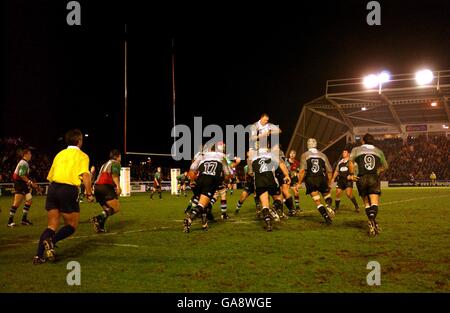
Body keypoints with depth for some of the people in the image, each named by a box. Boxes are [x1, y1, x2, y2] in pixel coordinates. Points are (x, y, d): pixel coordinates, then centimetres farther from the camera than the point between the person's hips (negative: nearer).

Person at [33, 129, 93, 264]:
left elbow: (50, 177, 19)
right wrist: (89, 194, -7)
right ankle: (51, 240, -18)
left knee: (51, 226, 12)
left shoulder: (60, 154, 20)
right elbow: (85, 176, -11)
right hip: (69, 190, -5)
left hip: (53, 188, 5)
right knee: (72, 226, 8)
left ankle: (39, 255, -1)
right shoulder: (82, 156, 5)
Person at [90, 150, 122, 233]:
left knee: (107, 210, 16)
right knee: (116, 208, -13)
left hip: (97, 186, 9)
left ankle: (100, 227, 0)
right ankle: (98, 219, -30)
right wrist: (118, 186, -26)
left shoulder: (105, 164, 31)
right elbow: (114, 174, -13)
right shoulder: (116, 163, 6)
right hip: (106, 186, -8)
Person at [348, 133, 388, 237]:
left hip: (361, 178, 0)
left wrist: (351, 174, 1)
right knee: (374, 202, -9)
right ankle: (372, 219, -36)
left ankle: (373, 223, 8)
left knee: (366, 203, 13)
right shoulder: (379, 151, 21)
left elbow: (350, 161, -5)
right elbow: (385, 167, 27)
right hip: (374, 178, 0)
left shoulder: (356, 150, 14)